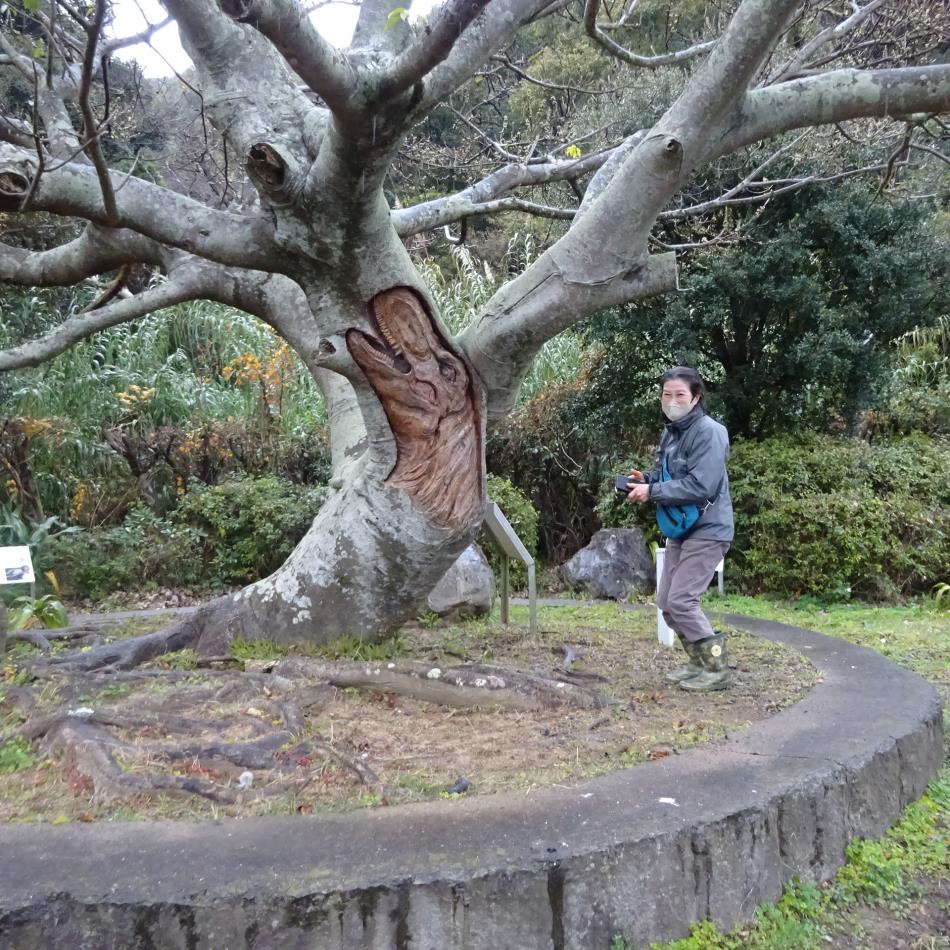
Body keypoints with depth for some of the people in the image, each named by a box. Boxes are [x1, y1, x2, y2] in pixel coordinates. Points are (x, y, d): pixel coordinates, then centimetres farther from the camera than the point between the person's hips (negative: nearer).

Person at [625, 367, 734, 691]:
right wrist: (646, 479, -1)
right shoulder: (670, 433, 9)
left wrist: (652, 492, -23)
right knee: (666, 602, 10)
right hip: (679, 529, 9)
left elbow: (700, 486, -27)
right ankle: (699, 663, 24)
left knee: (681, 601, -12)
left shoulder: (709, 432, -18)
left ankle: (717, 668, 3)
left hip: (706, 531, -9)